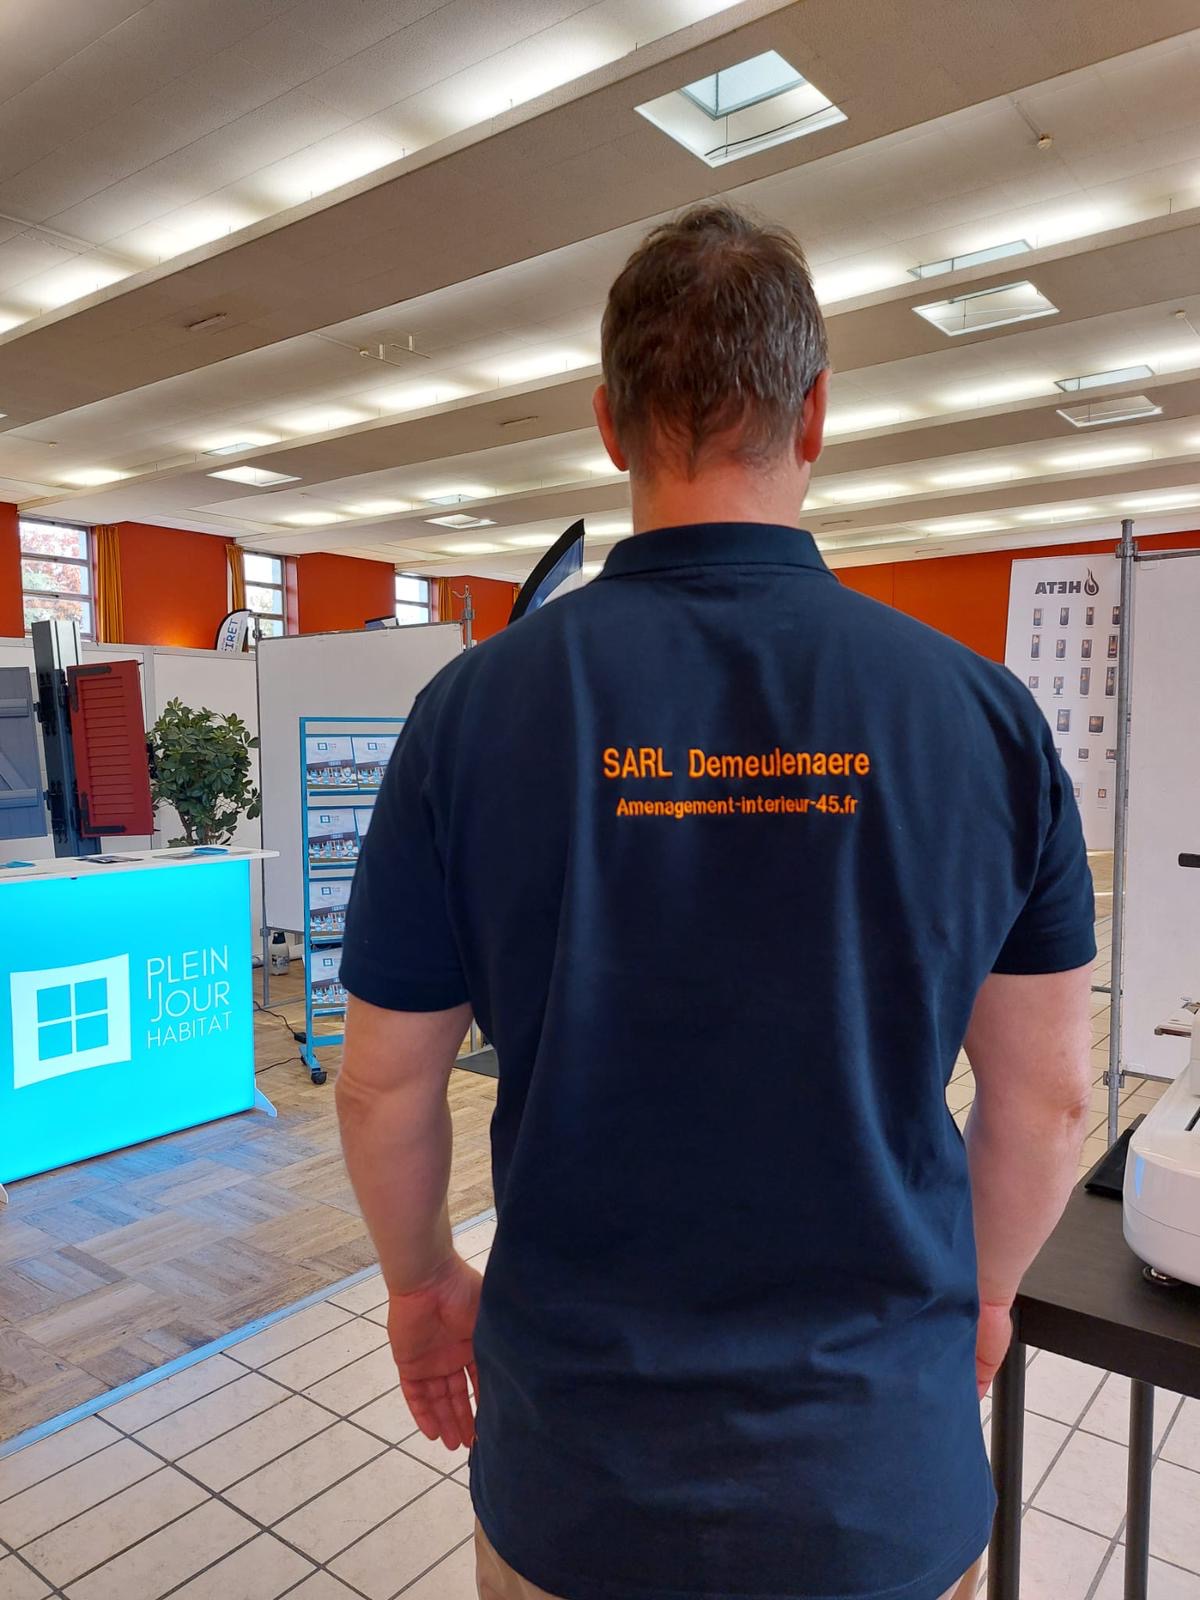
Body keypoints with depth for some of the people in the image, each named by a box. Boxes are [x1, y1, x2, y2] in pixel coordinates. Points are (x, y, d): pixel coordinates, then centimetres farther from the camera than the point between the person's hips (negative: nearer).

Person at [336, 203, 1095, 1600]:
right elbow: (1047, 1100, -4)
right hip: (888, 1484, 2)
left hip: (580, 1479, 0)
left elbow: (385, 1083, -7)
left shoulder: (480, 708, -16)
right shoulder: (984, 714, -13)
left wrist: (420, 1278, 11)